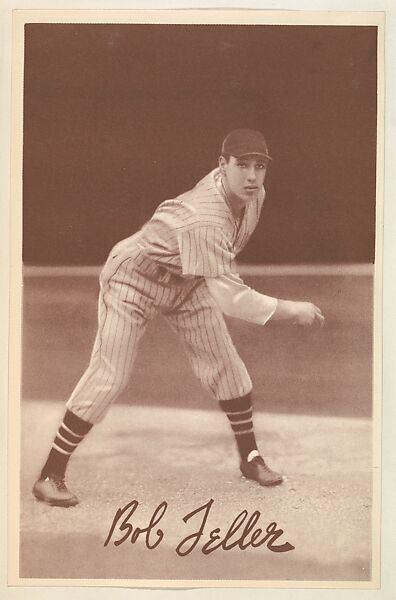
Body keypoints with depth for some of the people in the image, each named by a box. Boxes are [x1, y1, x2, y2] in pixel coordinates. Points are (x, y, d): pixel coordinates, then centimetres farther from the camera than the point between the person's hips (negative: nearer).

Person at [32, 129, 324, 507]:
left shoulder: (253, 195, -14)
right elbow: (229, 298, -44)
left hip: (187, 283, 8)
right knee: (109, 377, -12)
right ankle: (50, 475, -1)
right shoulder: (206, 221, -41)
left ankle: (249, 457, 24)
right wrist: (290, 310, -39)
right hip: (134, 278, -8)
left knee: (226, 365, 7)